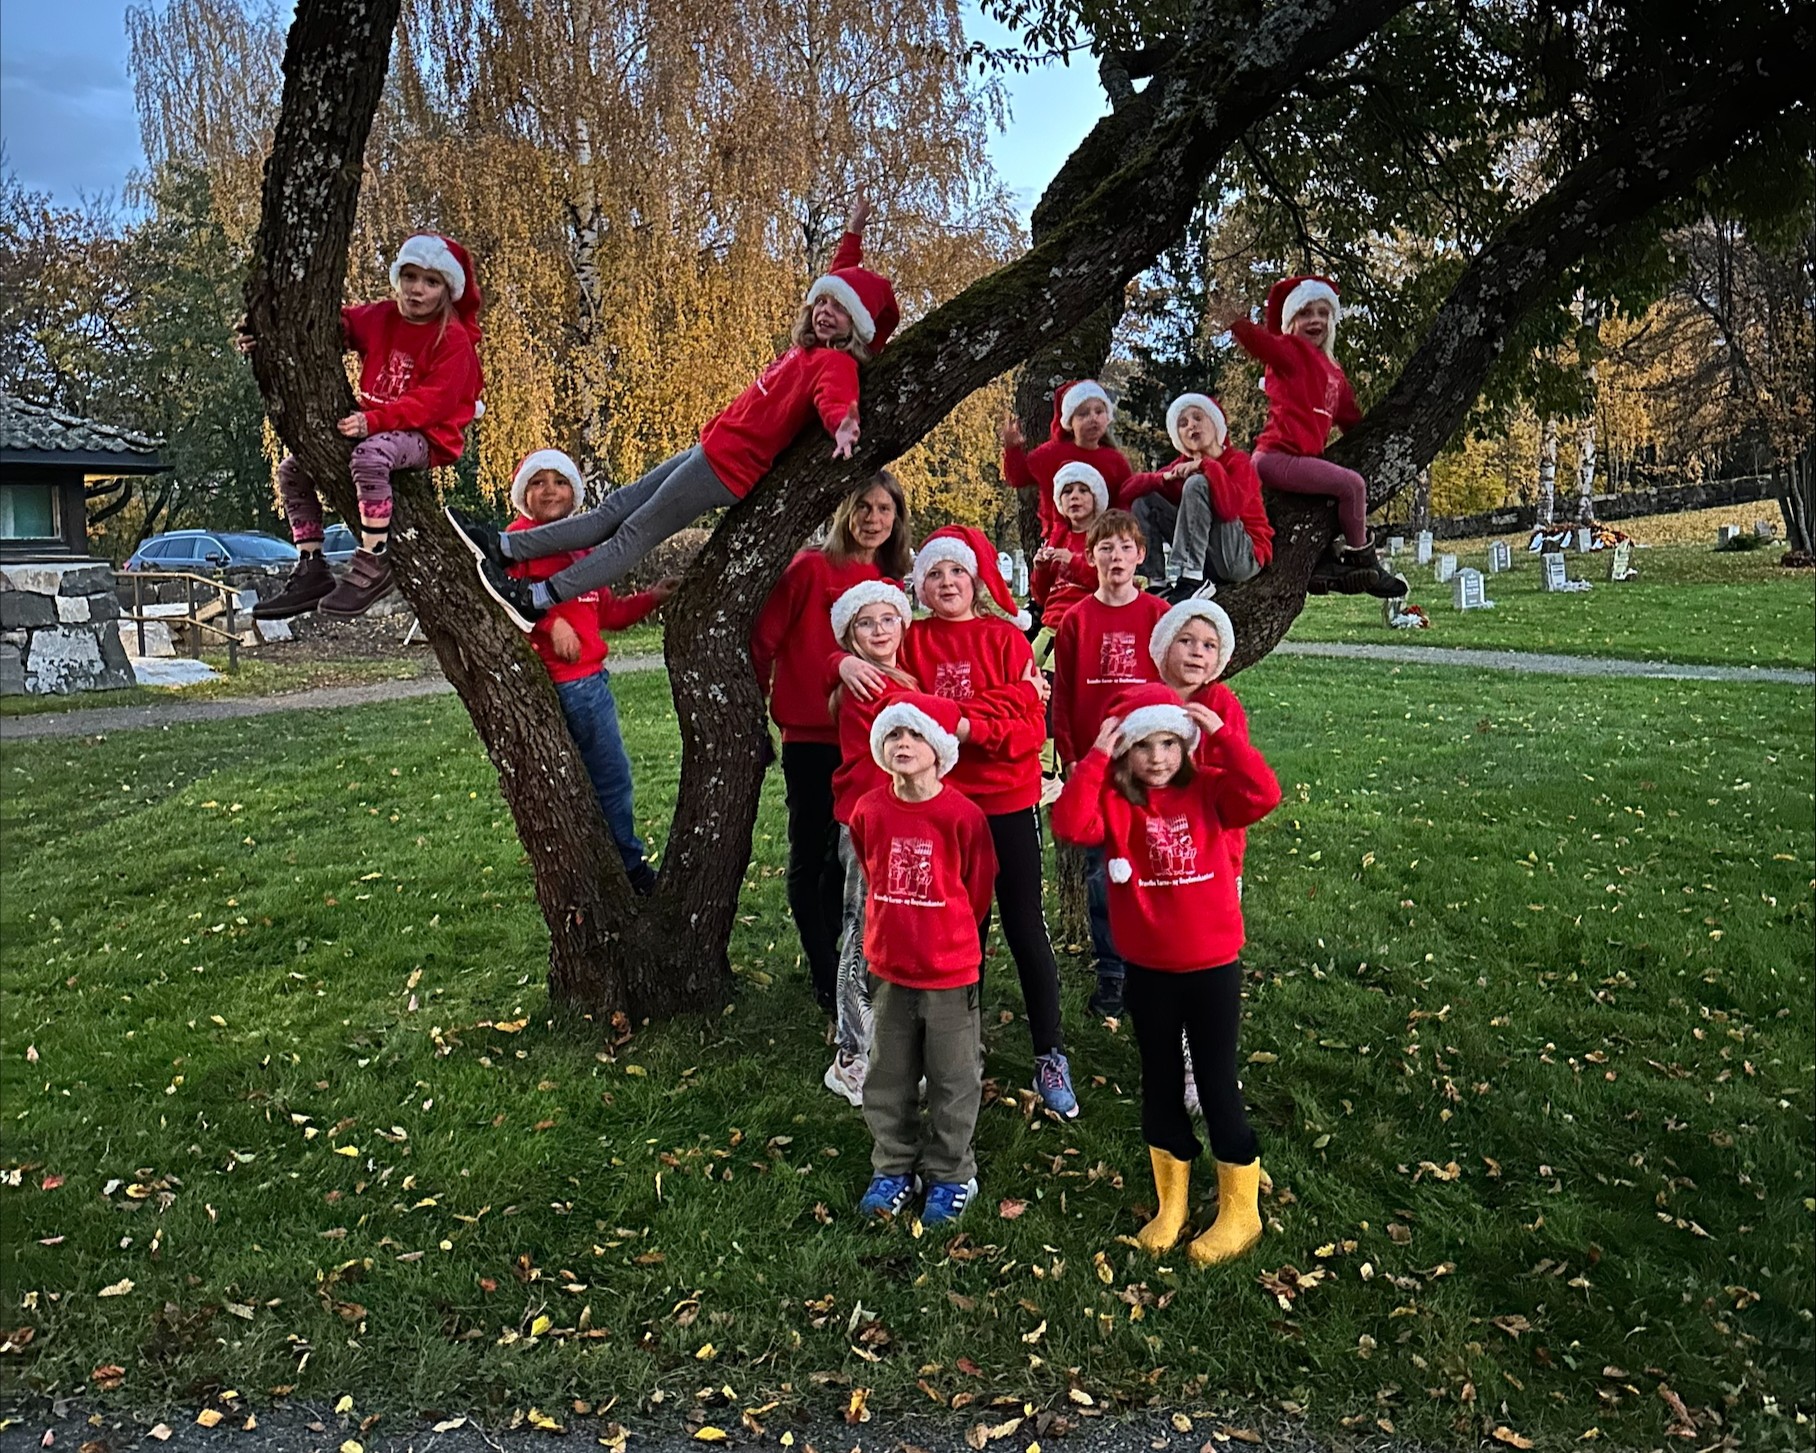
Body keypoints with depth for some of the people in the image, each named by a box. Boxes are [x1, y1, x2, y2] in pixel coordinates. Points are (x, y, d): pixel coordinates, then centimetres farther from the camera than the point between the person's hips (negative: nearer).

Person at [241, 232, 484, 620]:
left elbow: (434, 401, -20)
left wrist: (373, 420, -31)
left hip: (425, 438, -8)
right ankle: (311, 569, 4)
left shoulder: (453, 340, -10)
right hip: (375, 427, 8)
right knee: (292, 469, 4)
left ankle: (372, 565, -35)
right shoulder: (380, 318, 10)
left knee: (370, 456, -40)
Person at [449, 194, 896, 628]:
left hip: (728, 465, -9)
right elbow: (837, 282, 29)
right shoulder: (809, 347, 13)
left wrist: (841, 425, -58)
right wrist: (853, 231, 32)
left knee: (636, 532, -7)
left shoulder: (835, 362, -13)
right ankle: (505, 548, 14)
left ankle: (534, 601, -3)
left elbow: (835, 396, -36)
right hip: (712, 449, 9)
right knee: (616, 508, 9)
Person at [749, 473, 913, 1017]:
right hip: (811, 737, -5)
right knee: (810, 855, 5)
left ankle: (831, 955, 30)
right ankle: (826, 977, 15)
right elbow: (763, 640, -6)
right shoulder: (811, 568, -8)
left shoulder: (891, 584, 8)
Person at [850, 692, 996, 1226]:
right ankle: (894, 1169, 33)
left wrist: (947, 935, 8)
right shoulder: (869, 811, -5)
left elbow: (977, 889, -3)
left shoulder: (963, 815, -16)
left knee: (953, 1082, 10)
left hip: (950, 972, -3)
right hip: (889, 969, 4)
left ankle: (950, 1176, 28)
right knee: (887, 1080, 15)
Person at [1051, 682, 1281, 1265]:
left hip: (1212, 965, -2)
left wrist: (1221, 735, -23)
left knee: (1217, 1085, 8)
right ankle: (1170, 1206, 33)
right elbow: (1070, 823, -25)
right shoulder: (1113, 801, -6)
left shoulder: (1207, 790, -6)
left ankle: (1241, 1210, 25)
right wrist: (1096, 757, -25)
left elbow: (1263, 795, -24)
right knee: (1160, 1083, 16)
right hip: (1146, 969, 2)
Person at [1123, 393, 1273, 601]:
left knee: (1196, 484, -23)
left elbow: (1228, 509, -28)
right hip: (1205, 560, 6)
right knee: (1144, 500, 0)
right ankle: (1158, 581, -12)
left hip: (1245, 558, -6)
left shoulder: (1238, 462, -8)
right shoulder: (1183, 465, 9)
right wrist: (1165, 477, -15)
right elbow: (1129, 490, 0)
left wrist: (1207, 466, -22)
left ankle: (1190, 579, -28)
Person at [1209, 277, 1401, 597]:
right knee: (1351, 484, -18)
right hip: (1277, 456, -10)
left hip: (1302, 456, 10)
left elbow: (1349, 416, 26)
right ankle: (1364, 563, -3)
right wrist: (1236, 324, -41)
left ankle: (1325, 564, 12)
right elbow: (1264, 344, -23)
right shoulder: (1291, 351, -1)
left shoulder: (1332, 370, 23)